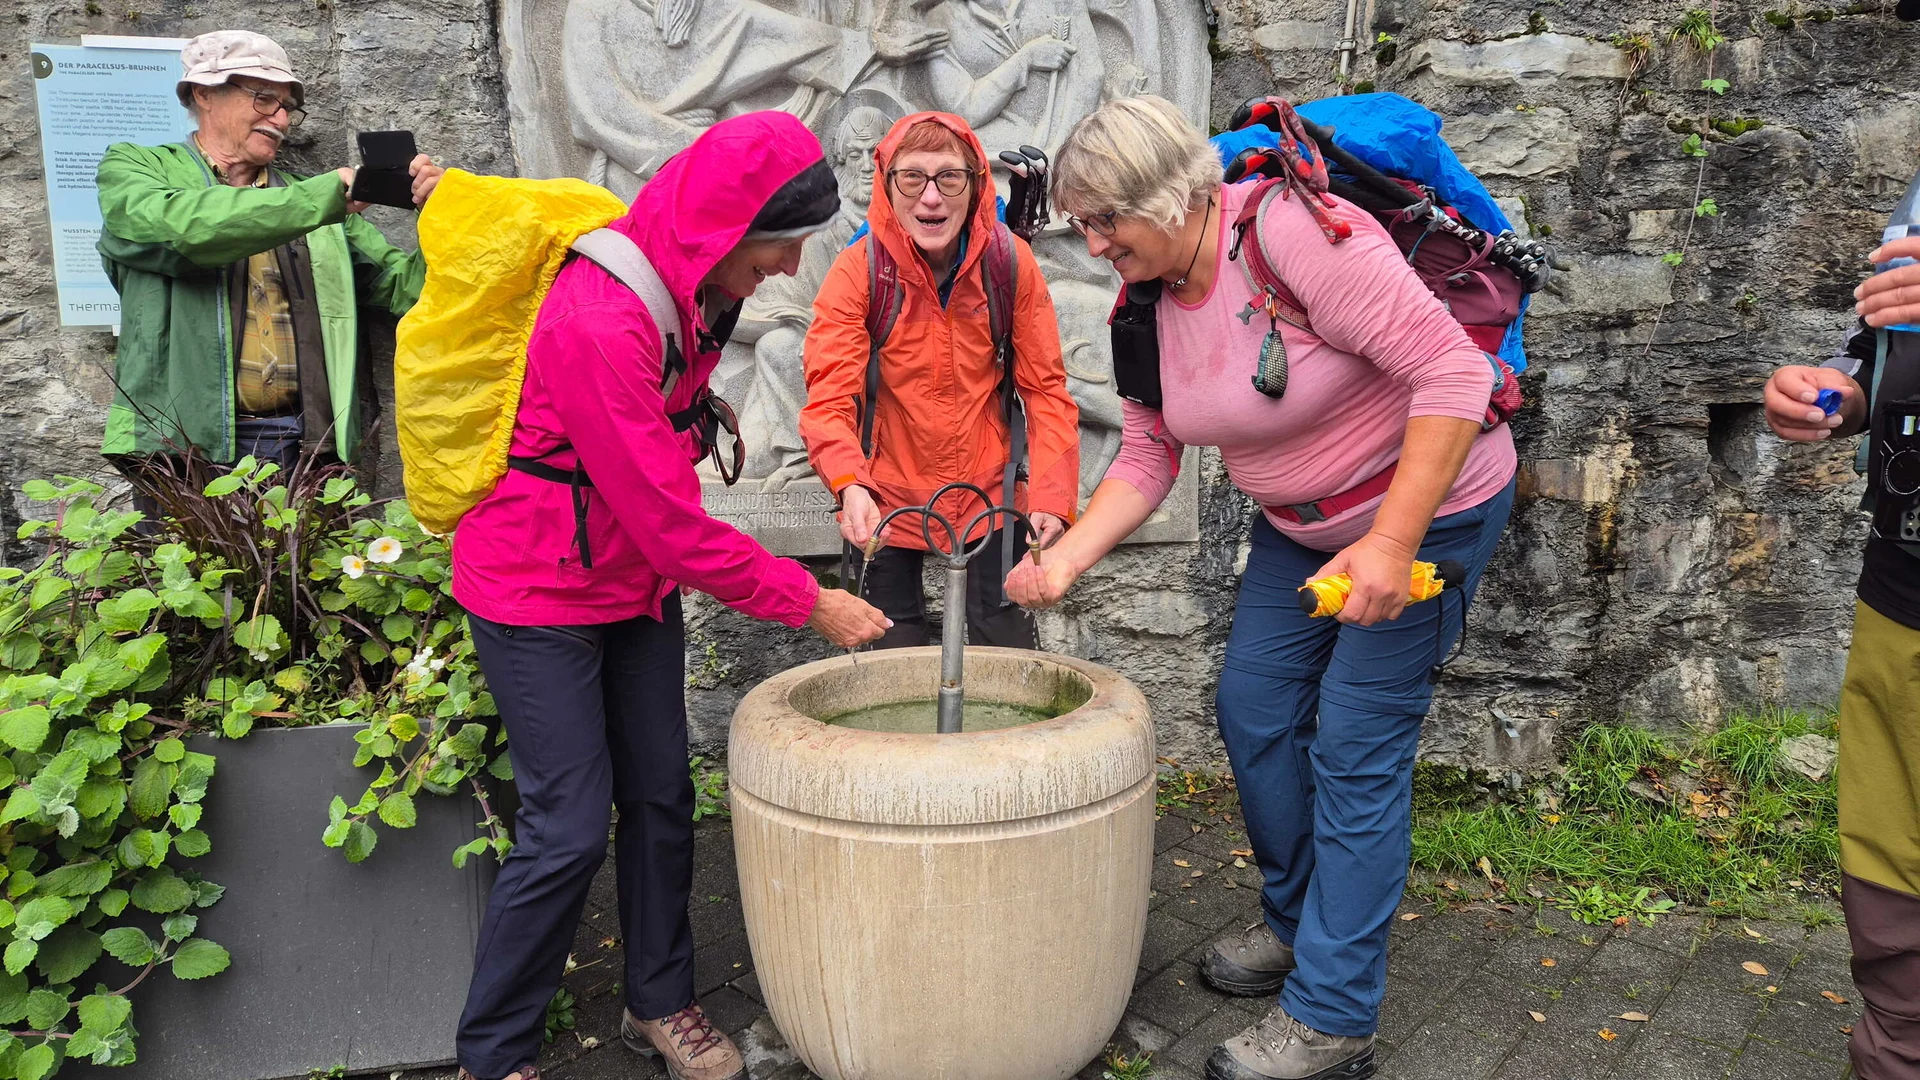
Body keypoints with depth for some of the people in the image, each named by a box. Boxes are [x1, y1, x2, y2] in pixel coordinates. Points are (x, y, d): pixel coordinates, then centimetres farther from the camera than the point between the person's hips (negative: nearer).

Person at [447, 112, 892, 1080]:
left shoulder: (690, 289, -1)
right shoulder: (600, 321, -29)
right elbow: (672, 524, -26)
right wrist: (810, 604, -20)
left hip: (637, 577, 8)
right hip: (539, 592, -8)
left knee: (661, 798, 10)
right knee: (568, 827, -5)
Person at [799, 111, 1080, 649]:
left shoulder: (1010, 262, -11)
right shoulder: (857, 271, -16)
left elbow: (1045, 387, -7)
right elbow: (828, 398, -22)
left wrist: (1052, 496, -19)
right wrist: (850, 485, -41)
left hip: (988, 492, 1)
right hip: (889, 499, -1)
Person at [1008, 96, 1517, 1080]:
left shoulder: (1296, 234, -30)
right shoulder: (1148, 300, -5)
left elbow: (1454, 370, -30)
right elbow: (1146, 457, 0)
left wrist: (1392, 542, -34)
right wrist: (1063, 562, -13)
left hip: (1429, 501, -8)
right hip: (1302, 521, 8)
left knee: (1355, 747, -6)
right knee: (1254, 710, 11)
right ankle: (1298, 922, 34)